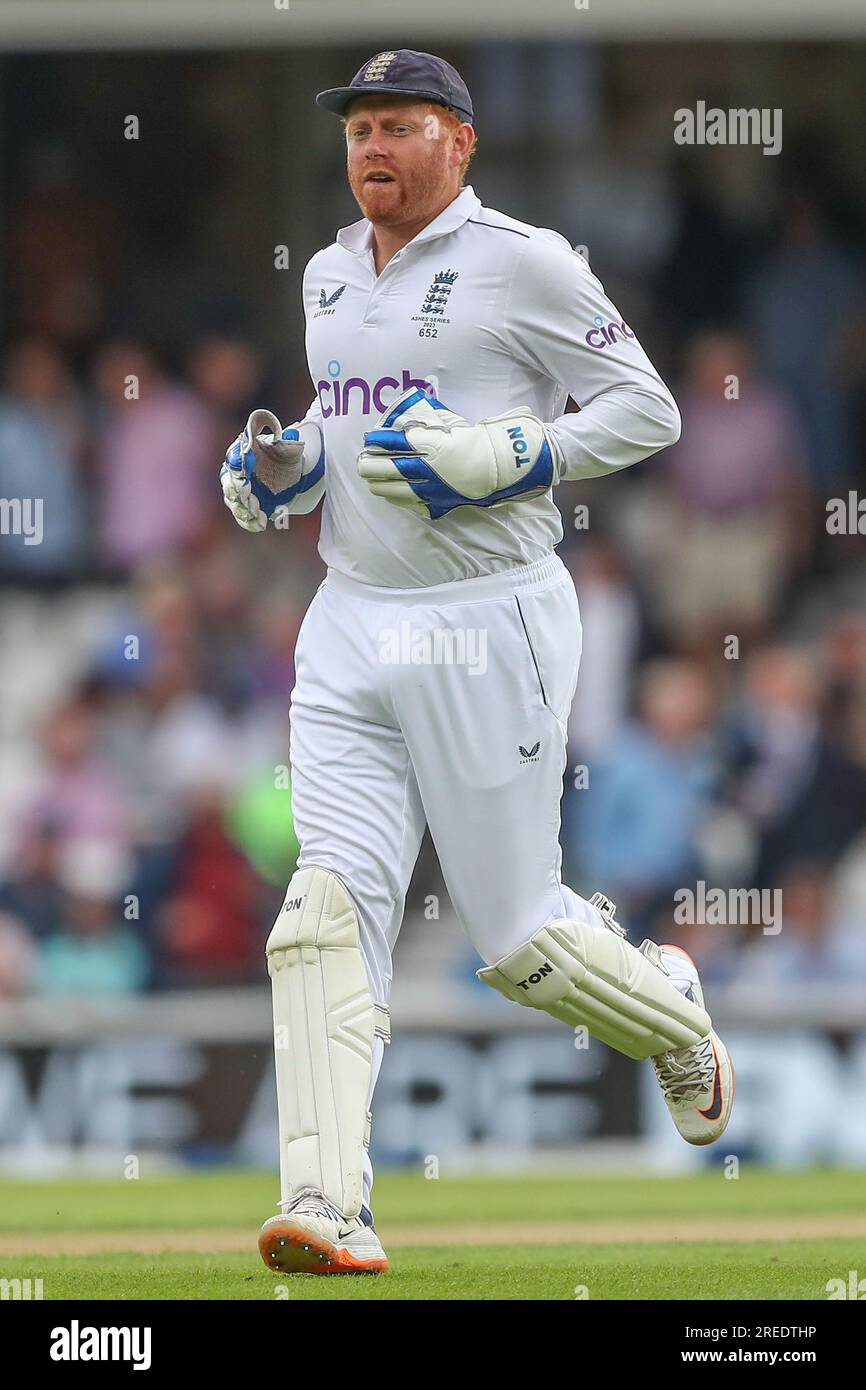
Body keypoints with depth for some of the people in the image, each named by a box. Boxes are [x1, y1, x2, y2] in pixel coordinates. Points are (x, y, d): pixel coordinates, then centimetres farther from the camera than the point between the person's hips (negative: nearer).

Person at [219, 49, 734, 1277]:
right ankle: (326, 1208, -19)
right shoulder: (331, 276, 14)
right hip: (352, 629, 6)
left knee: (519, 936, 0)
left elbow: (647, 410, -6)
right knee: (332, 907, -11)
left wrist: (505, 460, -18)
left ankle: (677, 1021, 33)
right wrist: (288, 465, 8)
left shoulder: (522, 264, -7)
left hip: (488, 629, -6)